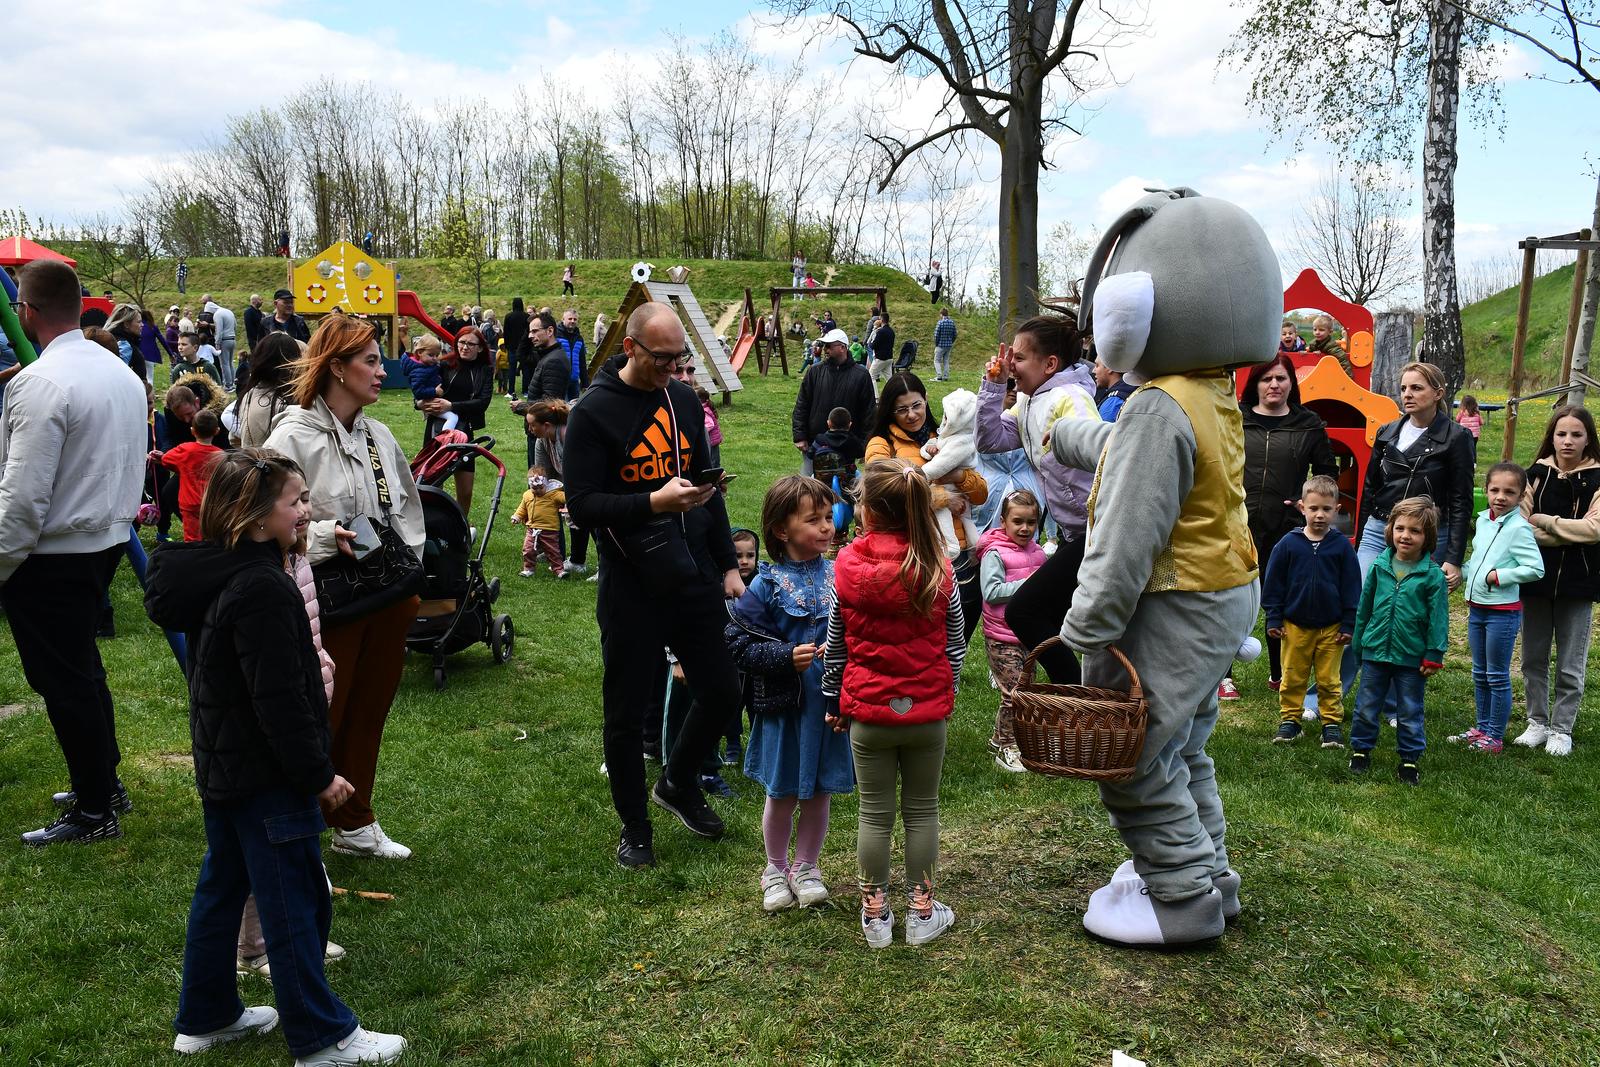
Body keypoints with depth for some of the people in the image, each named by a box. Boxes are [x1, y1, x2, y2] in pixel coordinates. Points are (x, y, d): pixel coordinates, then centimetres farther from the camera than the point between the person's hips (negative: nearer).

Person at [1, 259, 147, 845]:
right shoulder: (123, 373, 6)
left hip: (52, 556, -9)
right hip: (108, 541, 9)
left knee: (63, 680, 4)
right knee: (83, 668, 22)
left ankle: (94, 813, 15)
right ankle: (105, 781, 35)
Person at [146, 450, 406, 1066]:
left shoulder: (217, 576, 5)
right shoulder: (263, 589, -26)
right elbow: (279, 700, -25)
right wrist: (318, 775, -18)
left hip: (221, 765, 10)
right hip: (267, 779, -10)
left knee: (221, 887, 20)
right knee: (295, 904, 1)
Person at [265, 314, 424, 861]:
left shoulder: (379, 436, 8)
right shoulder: (292, 437, -12)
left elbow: (407, 511, 17)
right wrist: (326, 536, -27)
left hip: (387, 604, 7)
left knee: (368, 717, 18)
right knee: (317, 724, 2)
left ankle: (354, 825, 35)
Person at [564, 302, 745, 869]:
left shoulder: (683, 399, 7)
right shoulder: (594, 412, -11)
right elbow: (581, 505, -16)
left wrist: (728, 566, 12)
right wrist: (653, 503, -29)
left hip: (691, 576, 5)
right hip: (629, 586, -5)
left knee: (722, 690, 9)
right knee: (627, 715, 7)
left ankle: (678, 783, 35)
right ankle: (635, 828, 27)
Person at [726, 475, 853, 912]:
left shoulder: (839, 577, -1)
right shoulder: (768, 585, -10)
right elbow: (738, 643, -10)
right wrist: (787, 657, -21)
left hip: (831, 703, 3)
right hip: (784, 706, -3)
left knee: (819, 792, 14)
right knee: (782, 794, 12)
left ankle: (805, 867, 34)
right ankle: (776, 869, 34)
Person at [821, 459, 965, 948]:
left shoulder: (846, 568, -10)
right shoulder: (938, 568, -6)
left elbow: (834, 646, -3)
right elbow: (955, 643, 1)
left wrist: (834, 701, 10)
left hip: (867, 710, -1)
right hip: (928, 710, 1)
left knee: (874, 814, 11)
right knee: (922, 810, 14)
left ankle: (875, 914, 22)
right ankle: (923, 912, 23)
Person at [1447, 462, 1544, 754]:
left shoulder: (1518, 528, -16)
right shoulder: (1483, 519, 7)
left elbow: (1535, 569, -21)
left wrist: (1498, 576, -19)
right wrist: (1460, 574, 8)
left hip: (1503, 611, -8)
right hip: (1477, 607, 8)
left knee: (1497, 676, 3)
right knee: (1480, 675, 17)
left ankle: (1495, 737, 12)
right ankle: (1482, 728, 29)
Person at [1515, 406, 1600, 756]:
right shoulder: (1537, 474, 2)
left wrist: (1545, 522, -12)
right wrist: (1570, 533, -16)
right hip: (1536, 580, 2)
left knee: (1571, 667, 5)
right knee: (1533, 660, 12)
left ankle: (1562, 729, 18)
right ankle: (1537, 722, 25)